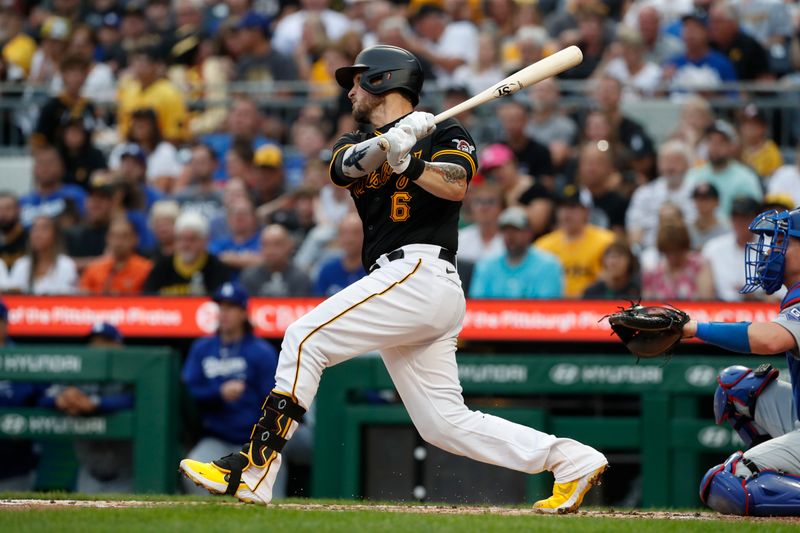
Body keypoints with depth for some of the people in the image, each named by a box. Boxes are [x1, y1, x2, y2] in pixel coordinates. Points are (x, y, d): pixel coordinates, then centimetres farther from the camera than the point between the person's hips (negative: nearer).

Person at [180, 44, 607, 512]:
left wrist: (405, 159, -23)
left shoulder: (445, 133, 7)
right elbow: (347, 166, 0)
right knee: (445, 423, 1)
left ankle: (254, 470, -19)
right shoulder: (357, 142, 25)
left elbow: (455, 187, -13)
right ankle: (570, 459, 3)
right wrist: (392, 142, -19)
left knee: (305, 340, -16)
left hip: (420, 273, -8)